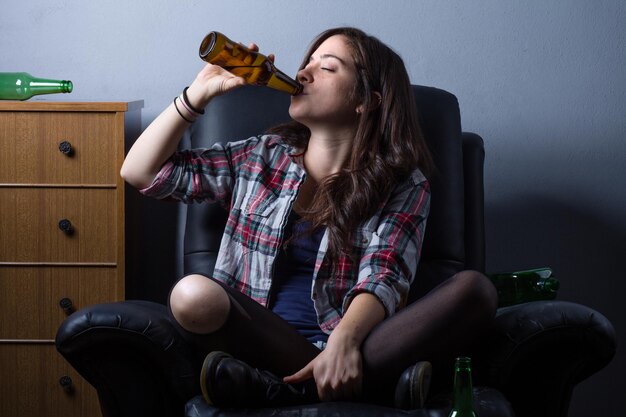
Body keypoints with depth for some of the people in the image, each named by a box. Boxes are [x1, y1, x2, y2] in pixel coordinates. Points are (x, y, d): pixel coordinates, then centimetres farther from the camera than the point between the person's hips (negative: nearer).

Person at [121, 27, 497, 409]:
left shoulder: (402, 185, 8)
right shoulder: (264, 158, 15)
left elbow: (382, 277, -9)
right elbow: (141, 172, 16)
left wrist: (344, 342, -30)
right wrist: (200, 92, 8)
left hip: (348, 347, 0)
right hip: (263, 341, 1)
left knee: (475, 289, -25)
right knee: (193, 295, -30)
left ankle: (288, 389, -30)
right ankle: (377, 381, -25)